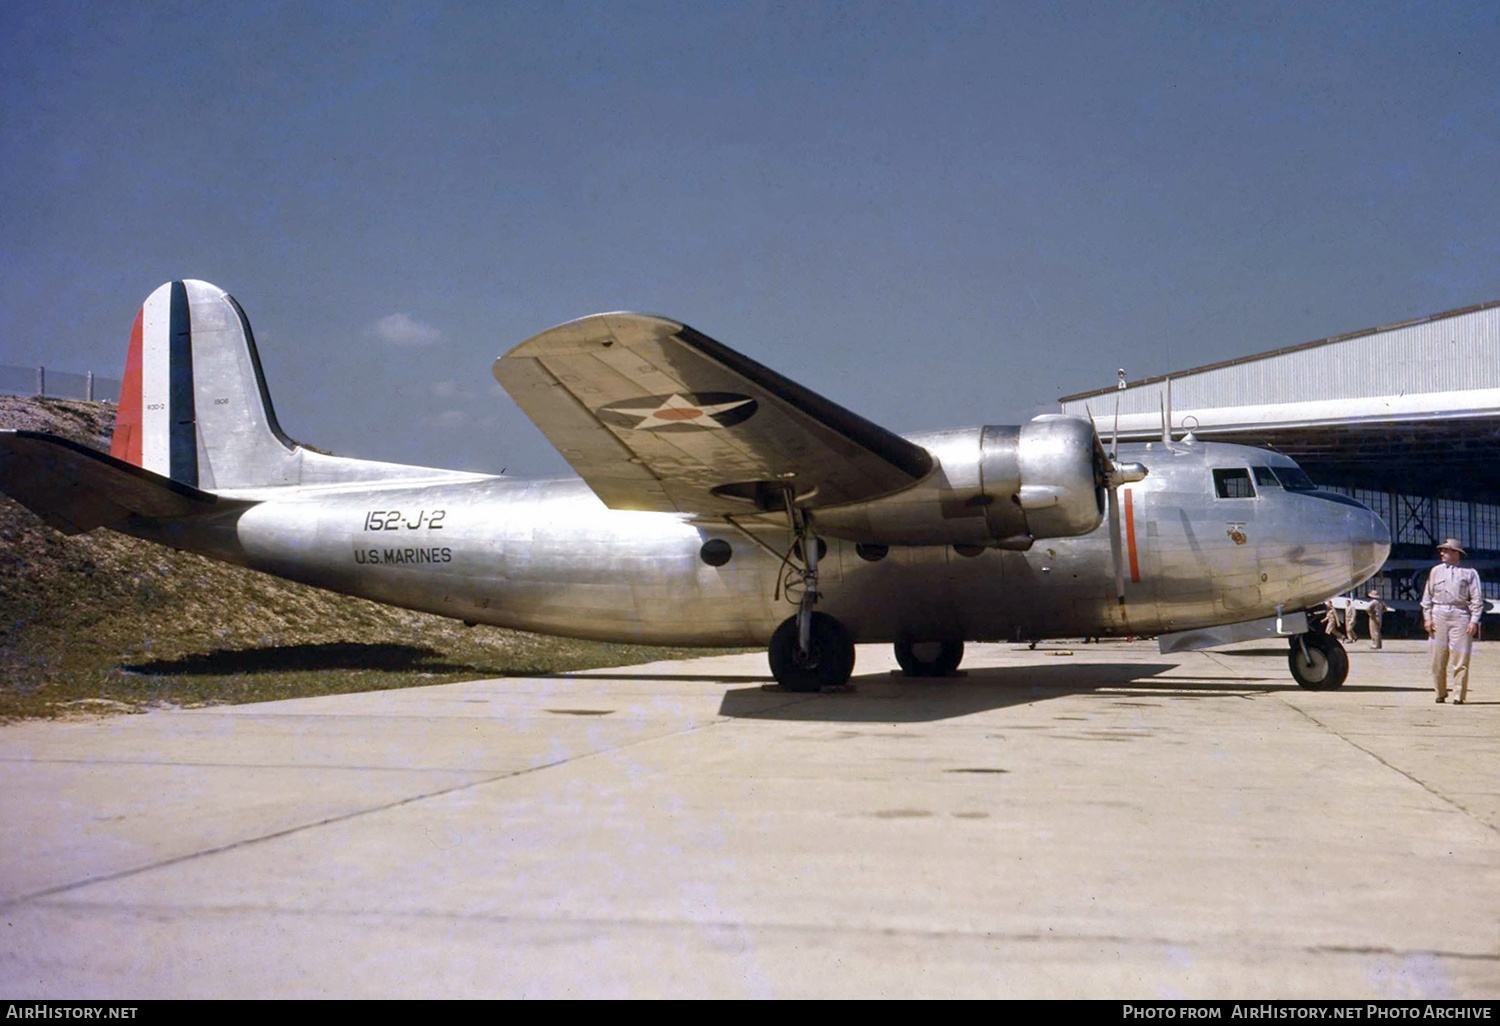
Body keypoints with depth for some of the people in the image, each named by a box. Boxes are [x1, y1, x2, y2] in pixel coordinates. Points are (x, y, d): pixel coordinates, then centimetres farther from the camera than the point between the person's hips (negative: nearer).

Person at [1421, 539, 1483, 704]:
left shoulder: (1469, 572, 5)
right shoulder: (1435, 571, 14)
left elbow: (1477, 599, 2)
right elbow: (1427, 596, 14)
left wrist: (1474, 621, -7)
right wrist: (1427, 617, 4)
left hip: (1461, 616, -3)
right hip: (1439, 615, 3)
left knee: (1460, 659, -6)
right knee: (1438, 658, 2)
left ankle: (1460, 695, -2)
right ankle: (1441, 693, 12)